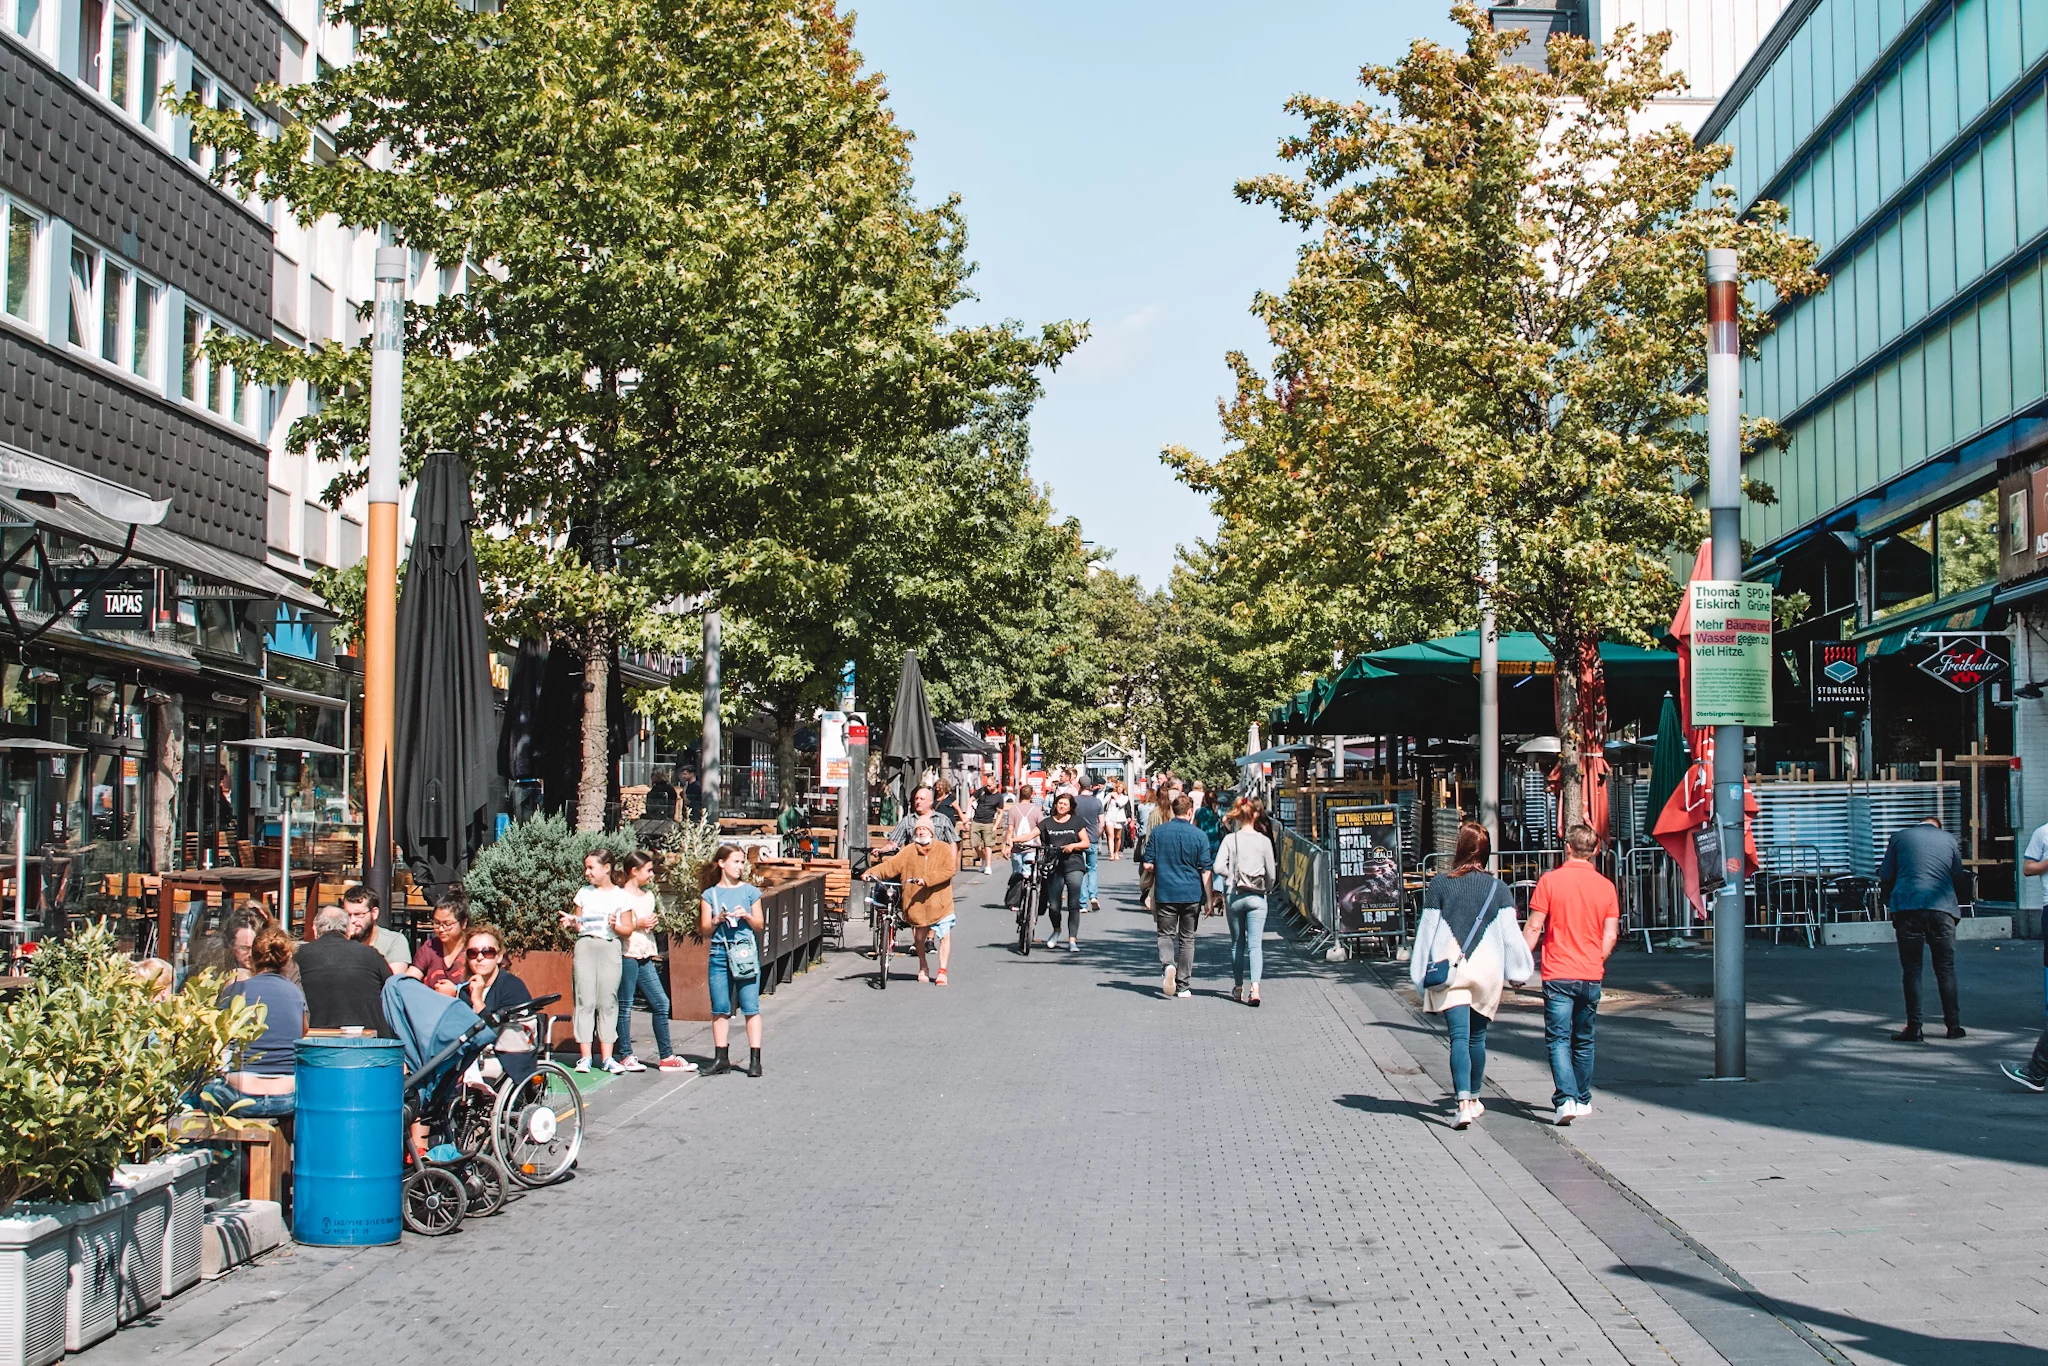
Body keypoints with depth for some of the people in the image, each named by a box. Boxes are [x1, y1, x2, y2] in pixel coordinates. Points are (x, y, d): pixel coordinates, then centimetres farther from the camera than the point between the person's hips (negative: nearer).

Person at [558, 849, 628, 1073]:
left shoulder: (620, 896, 5)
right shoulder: (584, 893, 11)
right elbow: (578, 926, 15)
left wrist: (615, 925, -15)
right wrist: (571, 923, -6)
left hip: (609, 948, -2)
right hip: (585, 947, 2)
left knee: (607, 1002, -1)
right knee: (585, 1000, -3)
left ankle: (607, 1057, 1)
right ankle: (584, 1056, -3)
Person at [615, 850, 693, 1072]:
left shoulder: (648, 895, 16)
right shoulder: (622, 896, -8)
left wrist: (654, 920, 4)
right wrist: (639, 924, -17)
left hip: (645, 957, 8)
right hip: (627, 955, -8)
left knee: (661, 1003, 3)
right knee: (625, 1006, 0)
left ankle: (666, 1056, 7)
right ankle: (625, 1056, 7)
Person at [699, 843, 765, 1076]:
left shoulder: (750, 891, 8)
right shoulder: (710, 894, 8)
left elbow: (760, 925, 9)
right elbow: (704, 930, 7)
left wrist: (746, 916, -9)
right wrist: (717, 920, -12)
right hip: (719, 954, 1)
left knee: (751, 1007, -6)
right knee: (720, 1009, 4)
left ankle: (755, 1059, -4)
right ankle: (721, 1059, 11)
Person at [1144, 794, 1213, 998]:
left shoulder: (1157, 832, -1)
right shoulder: (1200, 836, -5)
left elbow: (1148, 864, 1)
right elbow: (1205, 871, -5)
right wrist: (1208, 898, 1)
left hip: (1165, 893, 0)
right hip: (1192, 894, 0)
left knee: (1166, 935, 8)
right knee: (1187, 938, 10)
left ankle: (1168, 965, -22)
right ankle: (1183, 985, 12)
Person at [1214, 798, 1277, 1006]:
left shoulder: (1229, 839, -4)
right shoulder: (1264, 841, -4)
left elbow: (1219, 867, -13)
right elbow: (1272, 873, -1)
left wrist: (1231, 876, 6)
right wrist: (1267, 890, 18)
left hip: (1234, 895, 1)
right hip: (1256, 897, -1)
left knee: (1237, 943, 15)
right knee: (1255, 944, -3)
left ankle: (1238, 988, 23)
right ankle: (1255, 987, -20)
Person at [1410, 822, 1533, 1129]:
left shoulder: (1439, 884, -2)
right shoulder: (1499, 889, 1)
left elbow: (1427, 931, 1)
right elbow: (1511, 933, 0)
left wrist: (1421, 976, 8)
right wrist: (1520, 969, 12)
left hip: (1449, 968, -2)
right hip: (1487, 969, 2)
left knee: (1459, 1037, -8)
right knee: (1477, 1037, 17)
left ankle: (1464, 1102, -24)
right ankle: (1474, 1098, 29)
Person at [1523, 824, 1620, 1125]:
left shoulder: (1550, 880, -8)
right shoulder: (1606, 886, 2)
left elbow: (1533, 928, -9)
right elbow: (1610, 936, 4)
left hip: (1558, 975, -4)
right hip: (1591, 976, 4)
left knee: (1558, 1039, -3)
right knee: (1583, 1041, 16)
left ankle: (1566, 1099, -18)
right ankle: (1582, 1100, 24)